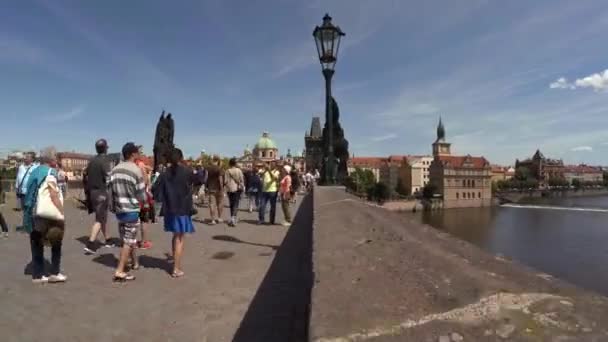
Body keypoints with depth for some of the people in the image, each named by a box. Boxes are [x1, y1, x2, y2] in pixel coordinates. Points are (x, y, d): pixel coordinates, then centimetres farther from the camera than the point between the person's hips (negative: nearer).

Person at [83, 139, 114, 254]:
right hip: (101, 192, -8)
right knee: (99, 219, -6)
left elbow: (85, 176, 16)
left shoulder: (92, 160, 12)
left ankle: (107, 240, 28)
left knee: (103, 217, 18)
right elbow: (108, 177, -21)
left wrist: (87, 191, 22)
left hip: (92, 192, 8)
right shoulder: (104, 160, -12)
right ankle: (90, 244, -13)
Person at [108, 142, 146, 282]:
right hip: (132, 210, -7)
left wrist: (114, 206, 17)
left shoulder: (114, 170, 4)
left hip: (119, 210, 7)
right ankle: (119, 271, -1)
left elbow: (110, 190, 7)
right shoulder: (136, 170, -13)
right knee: (129, 241, 0)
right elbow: (142, 196, -11)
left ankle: (135, 262, 36)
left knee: (127, 239, 19)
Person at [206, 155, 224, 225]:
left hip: (210, 188, 4)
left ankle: (213, 219, 2)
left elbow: (206, 178, 7)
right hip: (218, 188, -4)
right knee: (220, 203, 12)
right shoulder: (219, 168, -12)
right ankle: (219, 218, 20)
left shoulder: (208, 168, 3)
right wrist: (221, 188, -12)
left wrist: (207, 187, 14)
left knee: (212, 203, 4)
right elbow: (220, 179, -16)